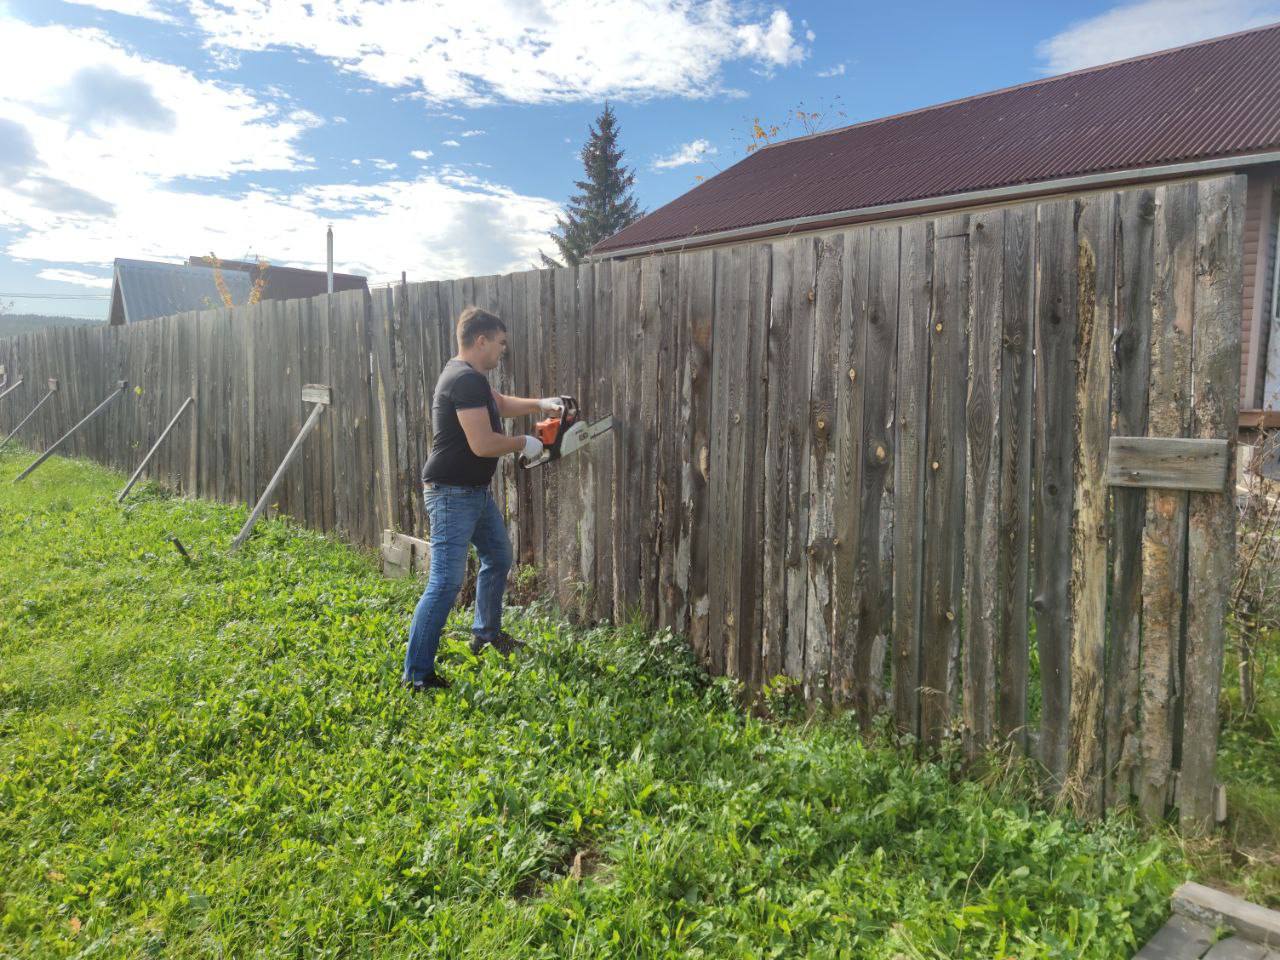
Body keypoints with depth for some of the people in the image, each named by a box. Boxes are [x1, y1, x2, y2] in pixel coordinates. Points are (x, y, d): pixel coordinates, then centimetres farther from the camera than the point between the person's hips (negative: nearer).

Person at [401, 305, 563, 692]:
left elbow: (501, 403, 29)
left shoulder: (470, 377, 11)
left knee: (498, 557, 24)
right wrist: (523, 444, -10)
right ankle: (417, 674, -3)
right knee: (446, 583, -10)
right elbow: (483, 444, -27)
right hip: (452, 495, -11)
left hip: (476, 492, 11)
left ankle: (486, 633, 42)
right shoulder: (465, 380, -21)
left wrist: (541, 404, 16)